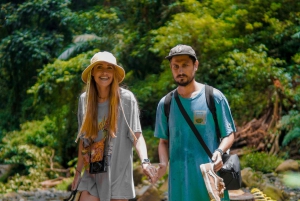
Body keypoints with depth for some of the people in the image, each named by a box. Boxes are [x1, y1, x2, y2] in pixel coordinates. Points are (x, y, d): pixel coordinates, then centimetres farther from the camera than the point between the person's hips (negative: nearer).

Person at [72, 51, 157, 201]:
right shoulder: (84, 99, 5)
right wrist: (79, 170, 13)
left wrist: (145, 161, -27)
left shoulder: (126, 98, -6)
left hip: (118, 174, -3)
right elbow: (84, 139, 13)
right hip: (92, 175, 4)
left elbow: (136, 136, -10)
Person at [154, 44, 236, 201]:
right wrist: (163, 163, -7)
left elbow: (229, 134, 3)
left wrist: (219, 151, -18)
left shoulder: (214, 97, -1)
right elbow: (164, 141, 13)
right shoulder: (165, 104, 7)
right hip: (179, 180, 2)